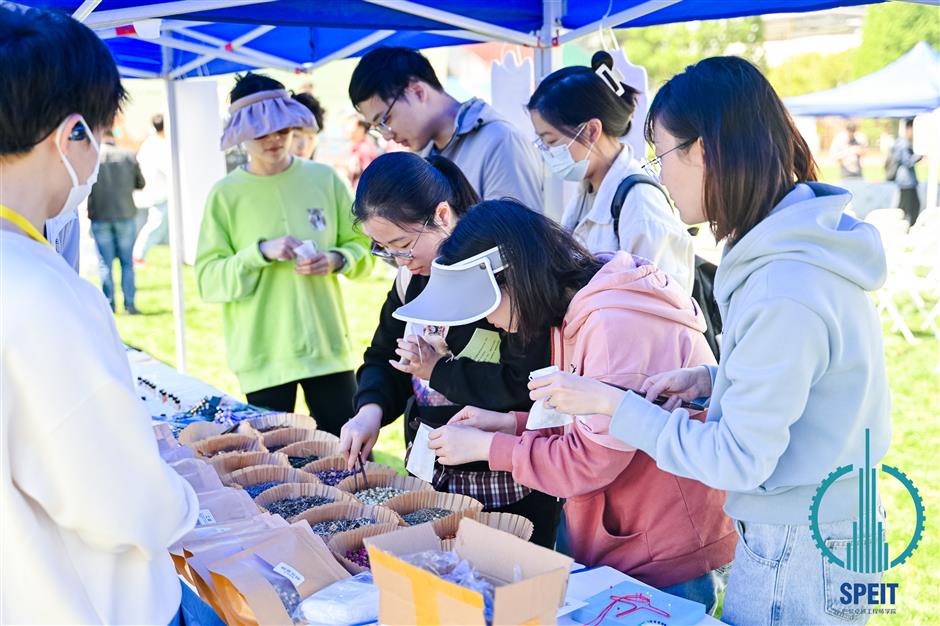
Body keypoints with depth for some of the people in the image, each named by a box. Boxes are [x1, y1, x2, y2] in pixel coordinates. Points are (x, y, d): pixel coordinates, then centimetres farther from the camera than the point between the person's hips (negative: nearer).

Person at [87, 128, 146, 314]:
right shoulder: (128, 156, 2)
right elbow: (140, 183, 9)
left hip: (99, 217, -1)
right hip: (125, 215, 1)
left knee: (105, 263, 7)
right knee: (127, 262, 9)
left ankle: (108, 304, 6)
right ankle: (129, 304, 5)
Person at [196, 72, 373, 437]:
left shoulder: (324, 178, 3)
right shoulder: (225, 194, -2)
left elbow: (363, 246, 9)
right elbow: (208, 279, -5)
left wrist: (337, 260, -12)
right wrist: (260, 252, -19)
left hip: (328, 346, 2)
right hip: (263, 356, -1)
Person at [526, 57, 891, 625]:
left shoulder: (784, 292, -27)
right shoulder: (801, 246, 3)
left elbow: (740, 461, -24)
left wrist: (613, 404, -18)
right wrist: (712, 379, 2)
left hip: (797, 561, -9)